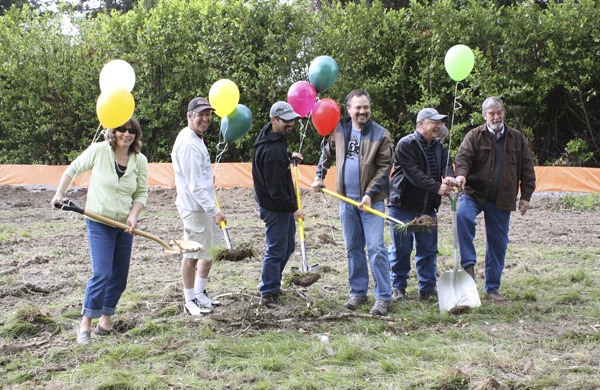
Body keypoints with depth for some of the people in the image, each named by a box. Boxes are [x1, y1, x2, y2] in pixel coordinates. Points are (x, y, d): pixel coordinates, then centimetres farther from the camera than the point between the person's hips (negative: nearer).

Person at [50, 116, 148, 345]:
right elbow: (73, 169, 4)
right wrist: (59, 194, -2)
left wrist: (133, 215, -12)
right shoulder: (98, 150, -9)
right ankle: (85, 324, -7)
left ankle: (106, 319, 25)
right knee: (102, 274, -15)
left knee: (119, 275, 9)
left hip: (124, 225, 4)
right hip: (99, 223, -4)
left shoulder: (140, 161, -1)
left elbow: (142, 193, 4)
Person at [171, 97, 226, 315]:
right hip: (194, 207, -10)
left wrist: (208, 177, 13)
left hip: (205, 205, 10)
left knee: (212, 249, 18)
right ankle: (190, 301, 12)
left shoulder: (196, 139, 12)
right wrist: (214, 211, -24)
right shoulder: (189, 144, -21)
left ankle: (200, 293, 31)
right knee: (193, 254, 0)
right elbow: (194, 185, -24)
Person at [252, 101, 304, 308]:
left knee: (287, 247, 20)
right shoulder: (272, 151, -28)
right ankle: (268, 295, 8)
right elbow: (275, 188, -26)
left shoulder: (276, 138, 5)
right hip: (275, 207, -11)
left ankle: (273, 285, 34)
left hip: (284, 206, 11)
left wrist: (290, 155, 16)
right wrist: (293, 208, -17)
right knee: (276, 250, -2)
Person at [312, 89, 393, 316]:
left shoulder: (381, 135, -8)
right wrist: (319, 176, 15)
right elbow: (328, 154, 23)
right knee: (352, 248, 11)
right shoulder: (339, 131, 5)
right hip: (347, 199, 5)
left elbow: (384, 168, -10)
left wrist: (370, 194, -18)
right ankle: (358, 292, 22)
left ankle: (383, 297, -3)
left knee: (376, 247, -8)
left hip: (371, 200, -5)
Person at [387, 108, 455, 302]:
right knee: (401, 249, 3)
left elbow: (446, 165, -4)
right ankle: (398, 287, 15)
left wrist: (450, 178, -27)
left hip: (428, 208, 6)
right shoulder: (406, 144, -13)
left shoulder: (439, 147, 11)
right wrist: (437, 187, -27)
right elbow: (413, 173, -22)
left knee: (428, 249, 9)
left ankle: (427, 289, 18)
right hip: (403, 206, -6)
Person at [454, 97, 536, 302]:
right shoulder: (475, 136, 2)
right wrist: (461, 174, -32)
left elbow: (527, 168, 11)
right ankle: (468, 263, -25)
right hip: (475, 192, -2)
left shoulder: (517, 138, 9)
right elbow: (463, 157, -10)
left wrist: (526, 196, 6)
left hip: (502, 200, 3)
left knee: (498, 243, 6)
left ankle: (492, 287, 19)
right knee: (463, 215, -35)